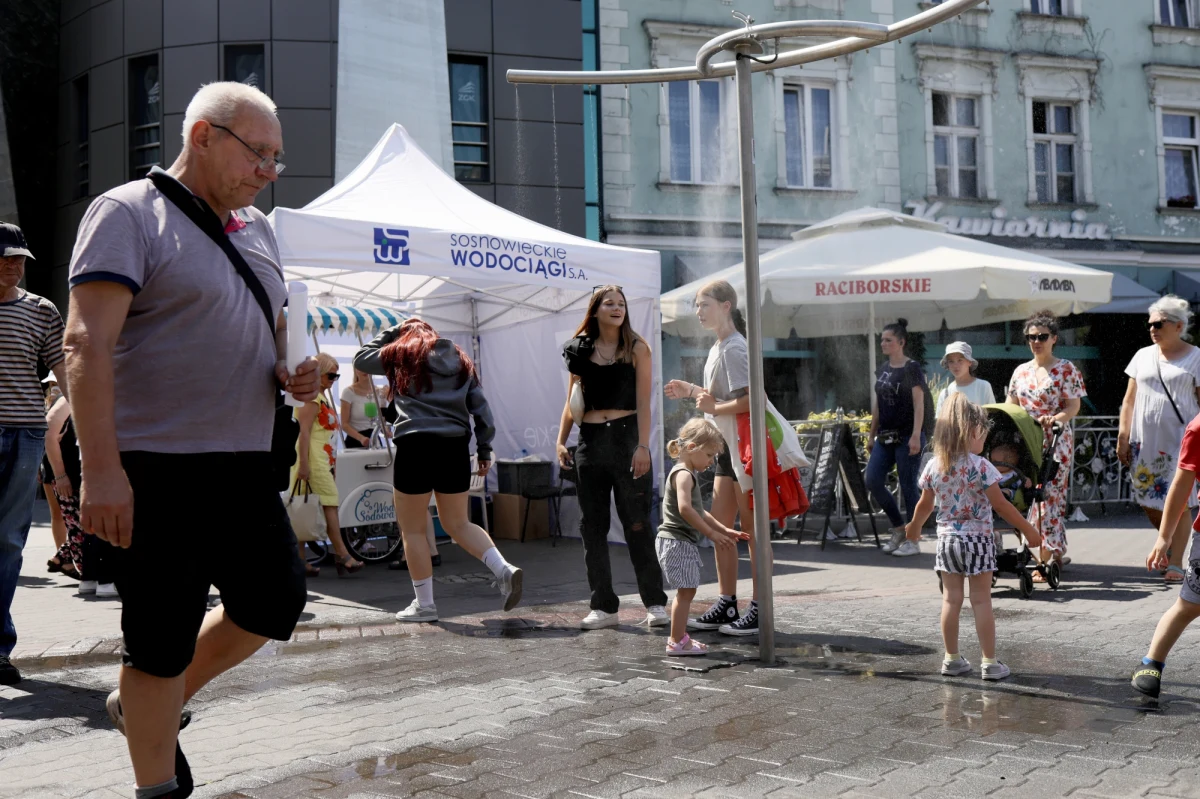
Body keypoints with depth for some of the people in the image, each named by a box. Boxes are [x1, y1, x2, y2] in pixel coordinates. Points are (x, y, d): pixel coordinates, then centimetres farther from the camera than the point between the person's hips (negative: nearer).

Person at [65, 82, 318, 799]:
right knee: (161, 639, 1)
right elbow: (88, 345, -17)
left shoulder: (257, 227, 16)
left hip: (246, 469, 8)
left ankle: (147, 706, 33)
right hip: (158, 474, -8)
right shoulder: (128, 213, -7)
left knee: (277, 602, 13)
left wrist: (291, 374, 3)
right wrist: (101, 469, -25)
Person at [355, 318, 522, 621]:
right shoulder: (460, 359, 17)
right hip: (456, 448, 5)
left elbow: (361, 359, 20)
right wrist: (484, 449, 13)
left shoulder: (401, 355, 6)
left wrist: (390, 332, 25)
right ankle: (504, 570, -2)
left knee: (413, 530, 6)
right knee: (458, 523, 17)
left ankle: (424, 604, 8)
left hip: (416, 446, -5)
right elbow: (481, 407, 11)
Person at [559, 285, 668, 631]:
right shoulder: (581, 350, 10)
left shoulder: (637, 348, 1)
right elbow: (571, 401, 14)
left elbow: (643, 402, -5)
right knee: (593, 526, 4)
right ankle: (603, 606, 12)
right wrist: (561, 441, 5)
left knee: (637, 524, -2)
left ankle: (655, 603, 7)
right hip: (590, 441, 4)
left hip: (626, 437, -3)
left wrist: (642, 446, -14)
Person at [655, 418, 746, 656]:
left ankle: (679, 637, 24)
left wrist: (725, 530, 16)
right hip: (676, 541, -10)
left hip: (684, 542, 10)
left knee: (686, 591, 15)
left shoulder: (689, 474, 19)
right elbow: (685, 509, -28)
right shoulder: (683, 474, -14)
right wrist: (712, 534, -24)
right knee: (686, 591, -7)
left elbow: (700, 513, 23)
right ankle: (677, 642, -3)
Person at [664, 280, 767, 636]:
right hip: (728, 447, 10)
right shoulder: (718, 348, 15)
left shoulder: (733, 348, -15)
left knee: (753, 529, -4)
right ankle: (727, 605, 21)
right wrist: (691, 391, 13)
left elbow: (749, 399, -24)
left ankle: (759, 610, 2)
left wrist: (713, 408, -15)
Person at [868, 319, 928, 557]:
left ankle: (913, 540, 8)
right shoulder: (882, 369, 13)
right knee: (873, 481, -1)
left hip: (906, 437, -7)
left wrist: (916, 435, -20)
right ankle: (898, 528, 16)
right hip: (885, 437, 7)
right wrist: (872, 435, 17)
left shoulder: (912, 368, -7)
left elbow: (919, 404, -11)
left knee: (908, 487, -2)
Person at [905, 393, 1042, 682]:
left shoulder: (933, 466, 0)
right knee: (981, 601, 1)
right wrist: (1028, 530, -5)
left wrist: (914, 527, 28)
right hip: (977, 539, -4)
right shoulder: (979, 466, -15)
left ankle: (952, 659, 17)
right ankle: (990, 663, 6)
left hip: (946, 539, 4)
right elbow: (1000, 505, -14)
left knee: (951, 599, 10)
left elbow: (924, 504, 9)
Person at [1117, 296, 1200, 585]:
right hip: (1145, 441, 4)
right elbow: (1129, 400, 12)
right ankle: (1169, 544, 30)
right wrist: (1123, 437, 6)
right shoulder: (1143, 356, 11)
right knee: (1148, 500, 7)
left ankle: (1175, 563, 3)